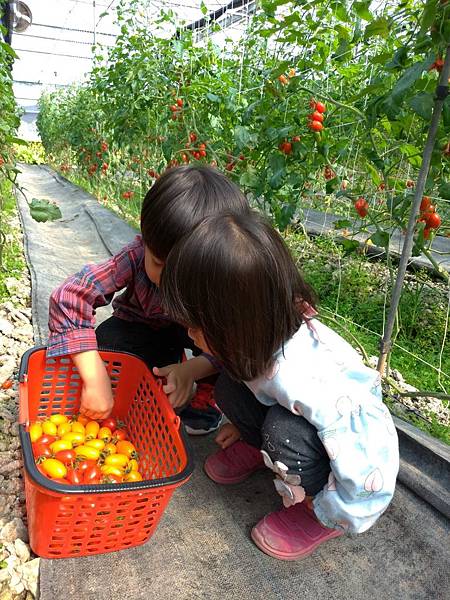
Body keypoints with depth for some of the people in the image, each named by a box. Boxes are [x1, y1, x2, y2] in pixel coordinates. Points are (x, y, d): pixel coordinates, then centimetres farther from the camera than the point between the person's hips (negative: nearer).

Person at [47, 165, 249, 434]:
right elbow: (70, 297, -40)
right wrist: (96, 380, -43)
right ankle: (169, 359, 3)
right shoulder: (137, 257, -35)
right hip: (145, 326, 2)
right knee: (106, 341, -28)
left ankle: (208, 395, -1)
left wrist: (191, 370, -47)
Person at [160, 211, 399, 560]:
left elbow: (368, 468, -40)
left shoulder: (301, 381, -44)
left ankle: (317, 515, -5)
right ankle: (260, 448, 17)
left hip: (361, 438, -6)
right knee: (230, 386, -13)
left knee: (284, 430, -35)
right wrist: (244, 424, 9)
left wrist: (324, 514, -21)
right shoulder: (265, 330, -22)